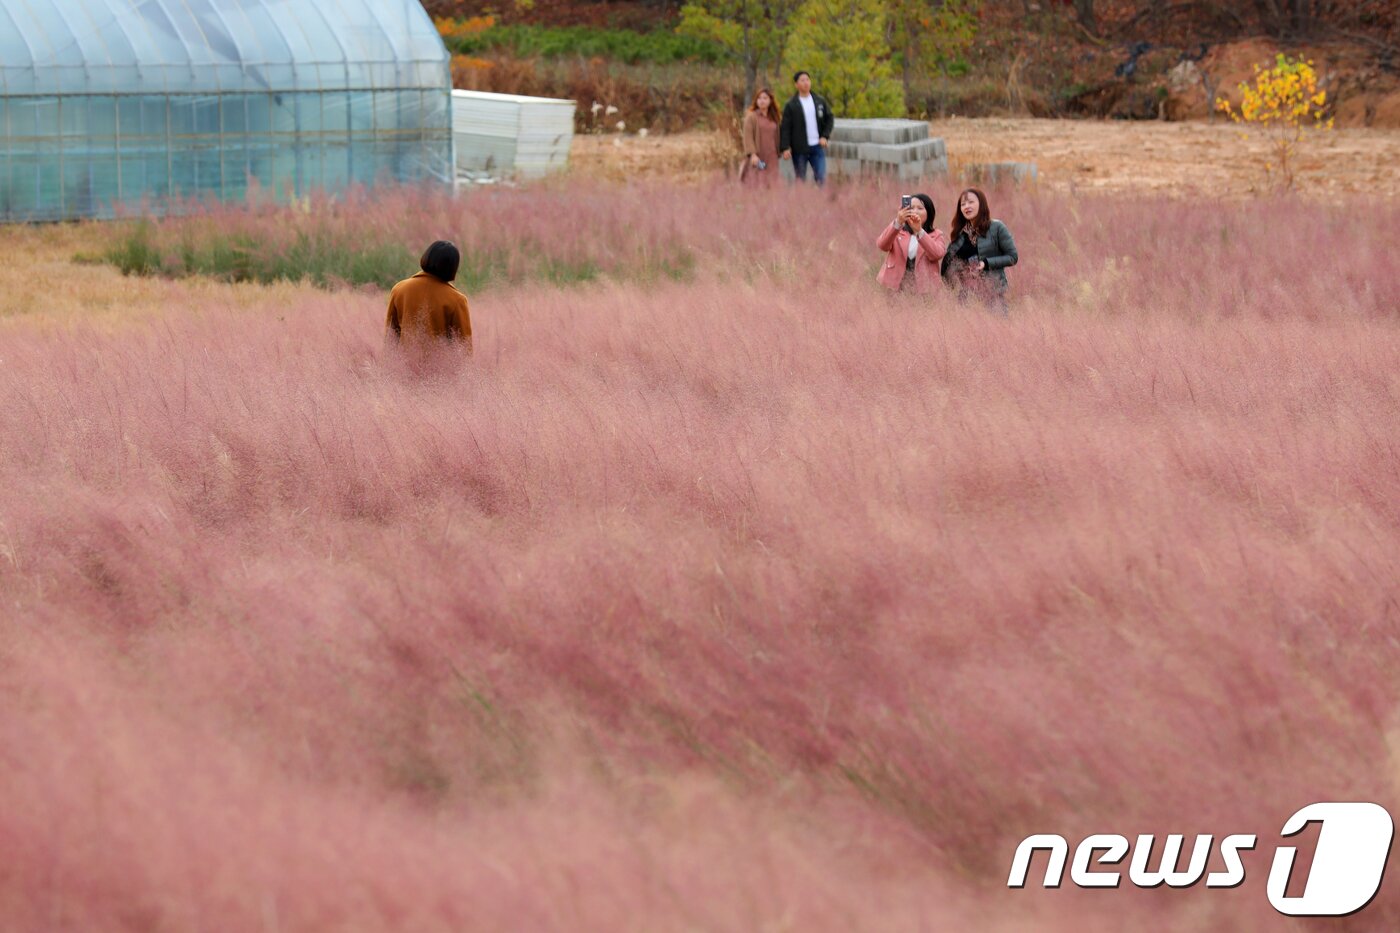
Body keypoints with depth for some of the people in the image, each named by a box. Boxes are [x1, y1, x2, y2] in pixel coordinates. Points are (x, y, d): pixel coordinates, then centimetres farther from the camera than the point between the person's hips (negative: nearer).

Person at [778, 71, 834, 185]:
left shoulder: (820, 102, 8)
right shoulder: (791, 106, -2)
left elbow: (830, 119, 15)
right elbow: (785, 128, -6)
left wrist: (825, 136, 0)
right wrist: (785, 148, -16)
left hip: (817, 146, 2)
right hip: (799, 149, -2)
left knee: (821, 178, -5)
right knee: (800, 180, 3)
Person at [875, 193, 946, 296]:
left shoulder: (936, 235, 11)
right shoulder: (896, 231, 13)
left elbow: (937, 254, -11)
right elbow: (881, 245, -9)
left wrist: (919, 230, -23)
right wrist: (897, 222, -25)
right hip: (894, 288, 1)